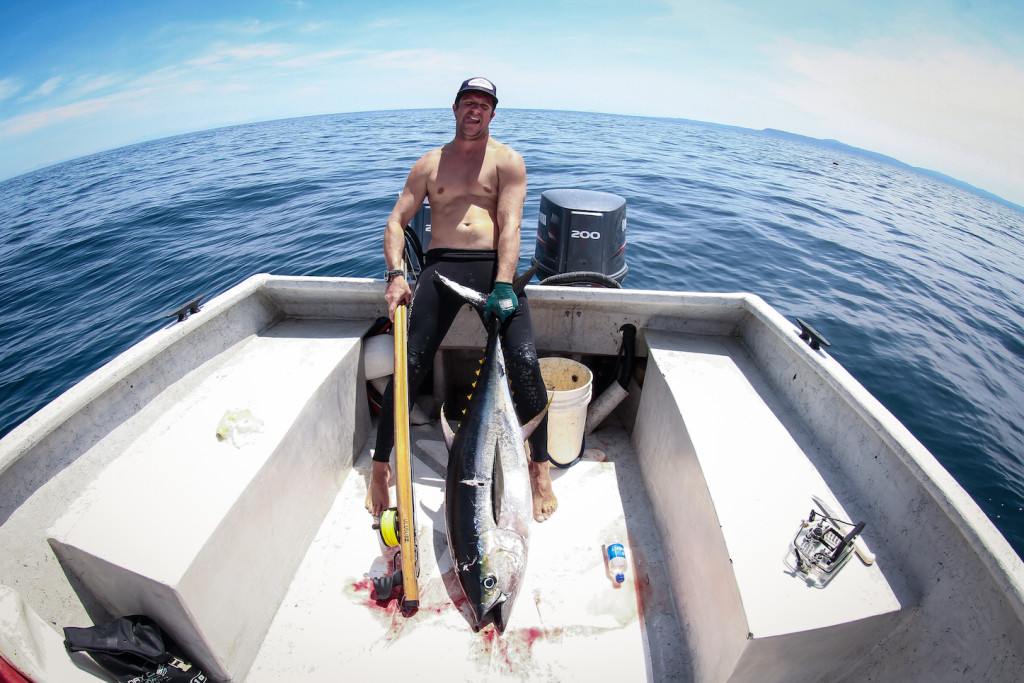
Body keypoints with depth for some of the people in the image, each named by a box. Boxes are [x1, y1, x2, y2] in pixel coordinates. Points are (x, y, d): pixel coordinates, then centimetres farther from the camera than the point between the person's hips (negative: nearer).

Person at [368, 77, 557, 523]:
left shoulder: (507, 160, 13)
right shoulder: (430, 164, 21)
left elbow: (510, 226, -2)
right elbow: (397, 221, 15)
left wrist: (503, 287, -18)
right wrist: (396, 274, -4)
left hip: (494, 265, -1)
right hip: (442, 265, 2)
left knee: (525, 361, -20)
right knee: (409, 364, -11)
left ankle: (540, 467, 1)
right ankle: (381, 465, 9)